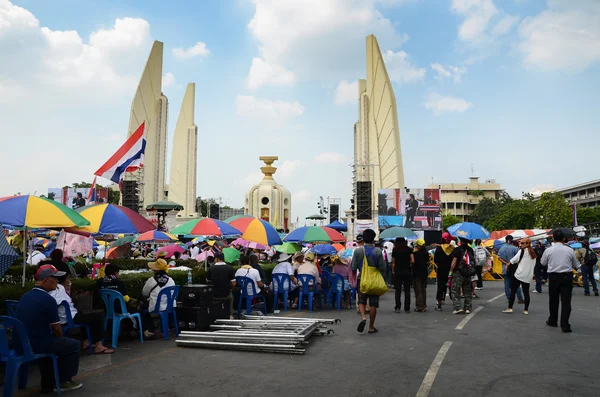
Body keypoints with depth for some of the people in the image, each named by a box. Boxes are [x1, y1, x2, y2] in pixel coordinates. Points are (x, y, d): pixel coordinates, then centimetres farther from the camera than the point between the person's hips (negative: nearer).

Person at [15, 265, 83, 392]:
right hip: (36, 344, -8)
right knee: (73, 345, 8)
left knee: (52, 340, 34)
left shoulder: (26, 296, 10)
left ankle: (48, 383, 38)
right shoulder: (47, 299, -17)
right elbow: (56, 328, -9)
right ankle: (63, 381, 22)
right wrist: (61, 339, 13)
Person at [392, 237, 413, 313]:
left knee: (398, 290, 5)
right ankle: (407, 308, 7)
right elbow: (412, 261, -6)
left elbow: (393, 263, -1)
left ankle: (397, 307, 4)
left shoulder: (395, 251, -1)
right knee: (407, 290, 6)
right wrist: (407, 262, 13)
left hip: (397, 272, 0)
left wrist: (393, 271, 9)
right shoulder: (409, 250, 0)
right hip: (407, 272, 0)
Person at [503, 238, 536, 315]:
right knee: (526, 292, 10)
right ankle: (526, 310, 10)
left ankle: (510, 308, -1)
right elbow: (533, 265, 14)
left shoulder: (522, 251, -8)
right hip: (528, 276, 6)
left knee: (513, 291, 1)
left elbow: (514, 260, -8)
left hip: (519, 274, -6)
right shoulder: (533, 253, 10)